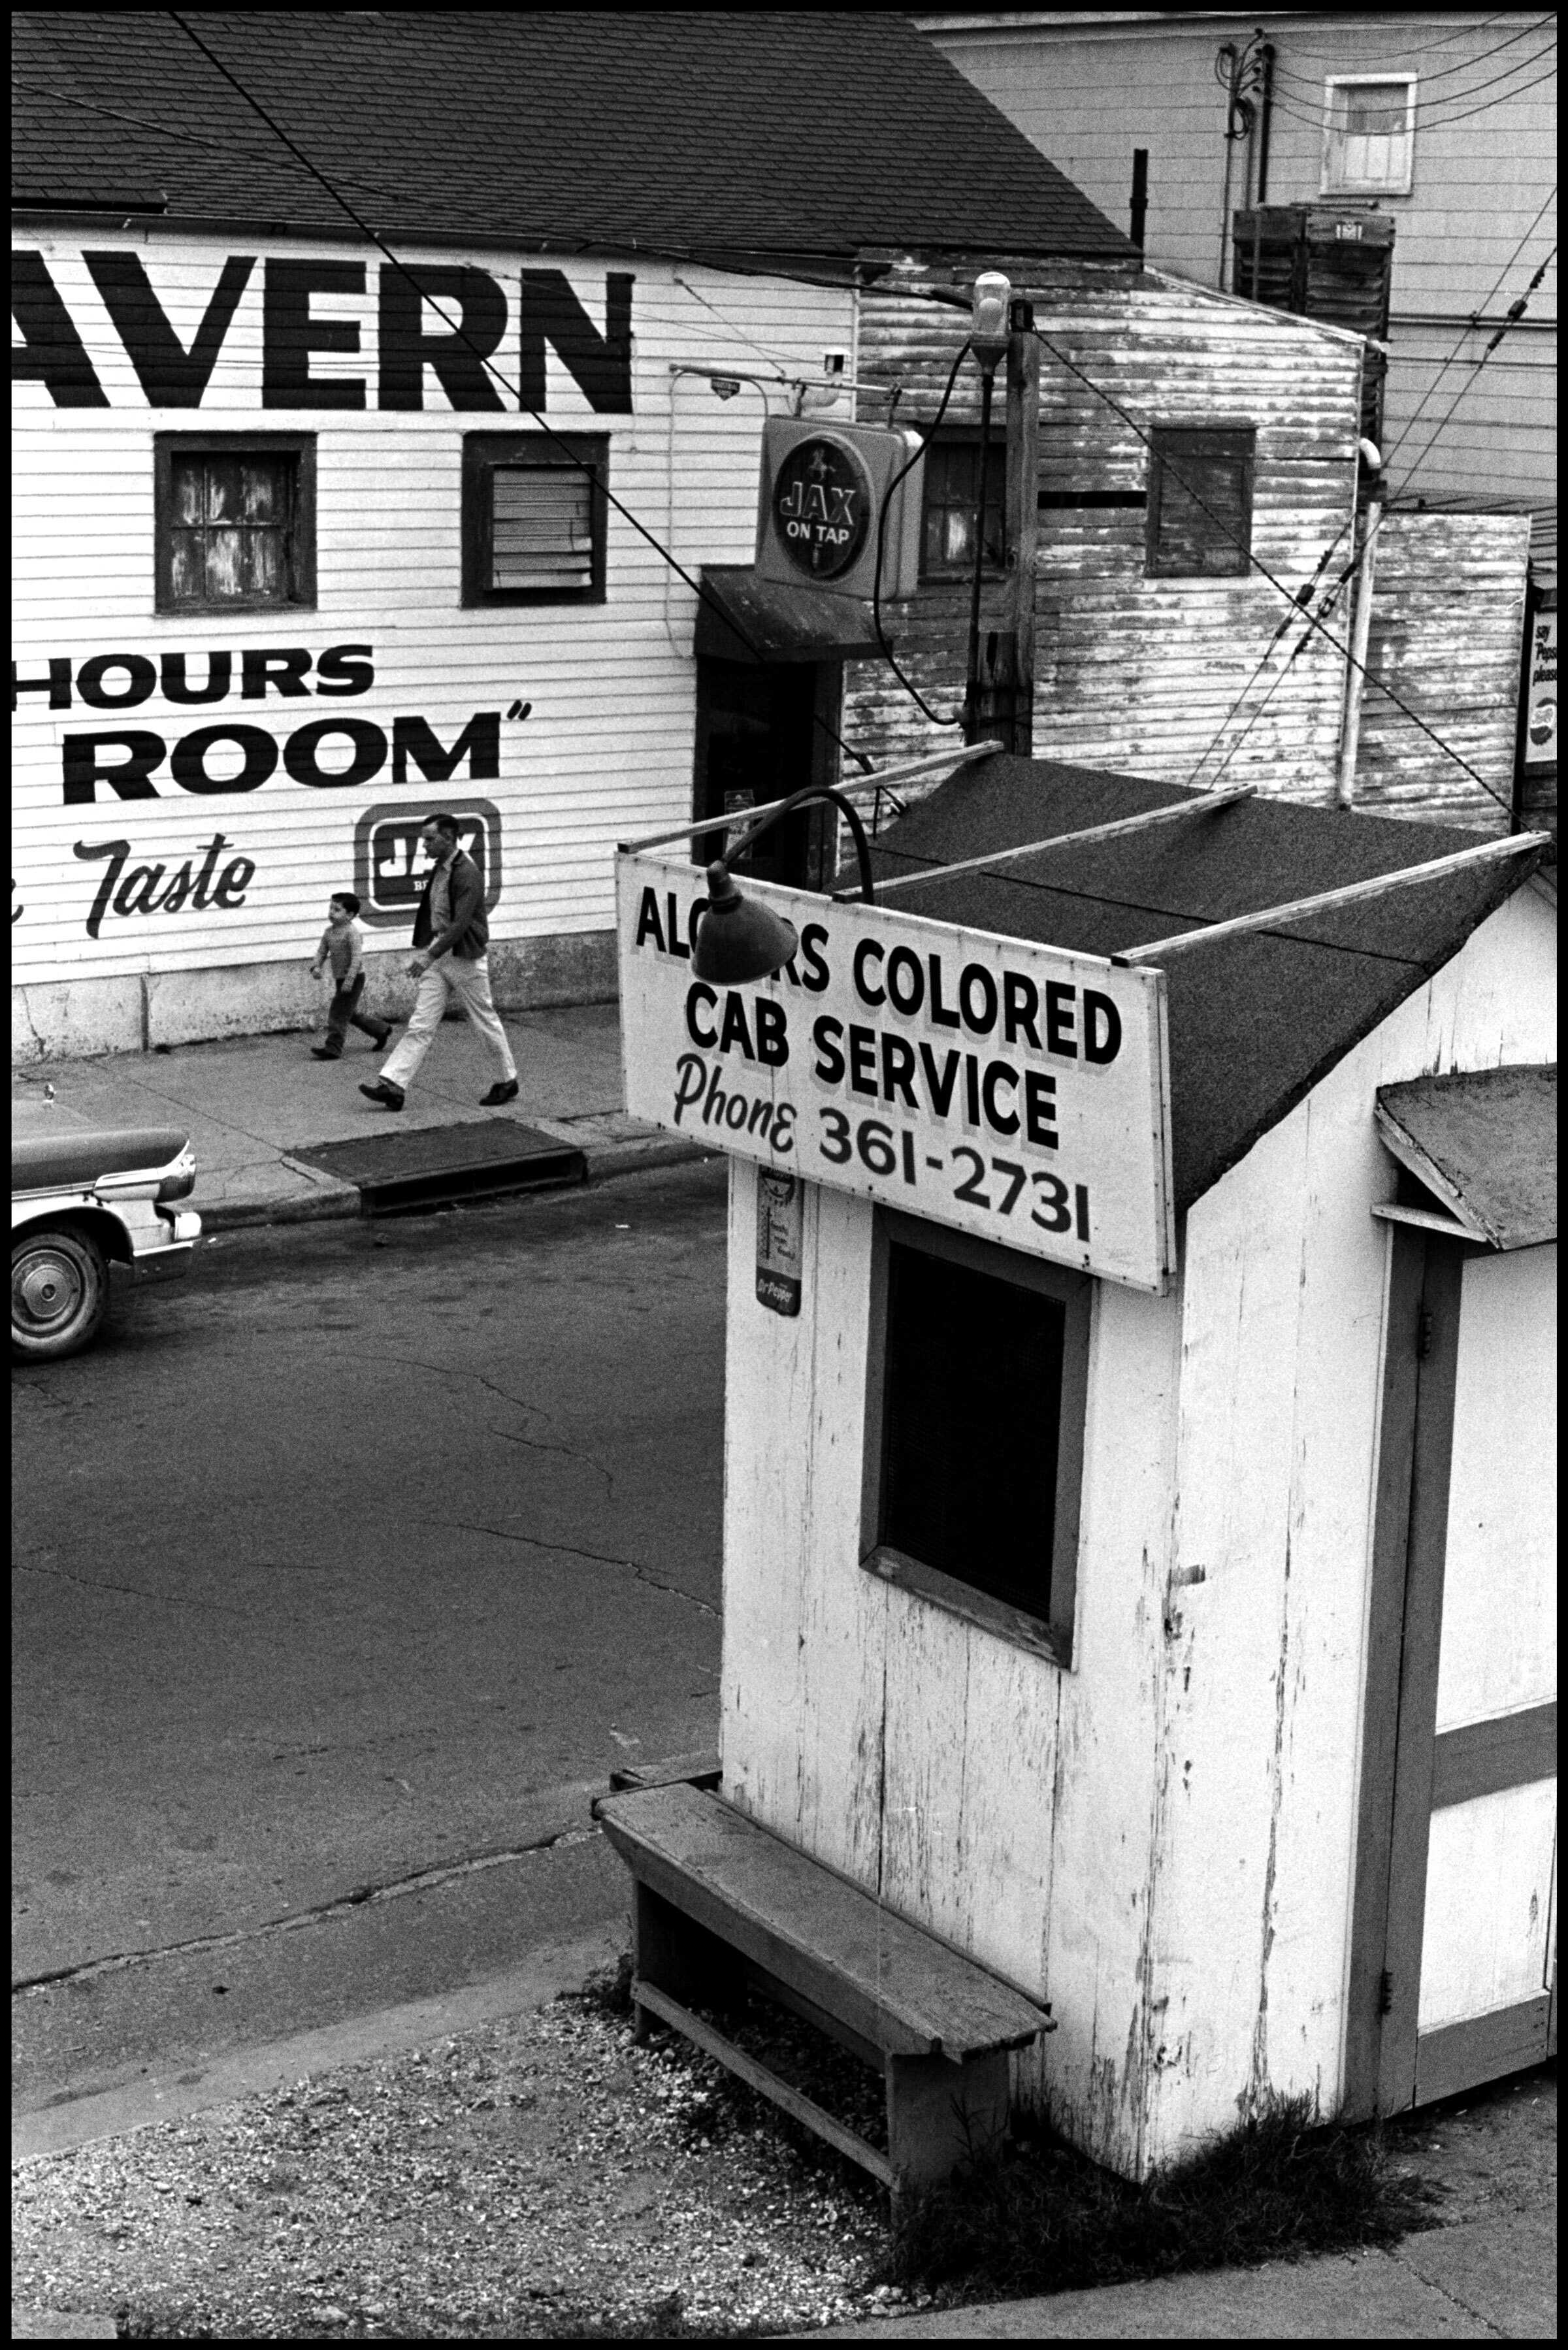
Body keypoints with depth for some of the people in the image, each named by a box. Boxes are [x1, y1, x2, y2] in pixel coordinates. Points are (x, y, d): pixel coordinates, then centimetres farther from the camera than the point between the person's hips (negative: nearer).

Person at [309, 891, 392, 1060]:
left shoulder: (352, 932, -17)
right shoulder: (329, 932, 7)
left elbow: (357, 957, -23)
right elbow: (322, 952, 10)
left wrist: (349, 979, -30)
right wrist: (316, 967, -10)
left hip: (354, 978, -9)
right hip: (339, 979, 9)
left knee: (338, 1012, -12)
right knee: (351, 1013, 19)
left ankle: (333, 1048, -10)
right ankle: (382, 1030, 34)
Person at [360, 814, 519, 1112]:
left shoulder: (467, 873, -17)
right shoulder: (438, 871, 9)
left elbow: (461, 923, -24)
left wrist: (429, 956, -28)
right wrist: (425, 952, 17)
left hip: (464, 958, -7)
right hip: (437, 955, 7)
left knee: (486, 1021, 6)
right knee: (421, 1025, -1)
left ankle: (508, 1081, 22)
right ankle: (392, 1085, -9)